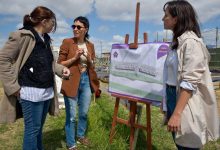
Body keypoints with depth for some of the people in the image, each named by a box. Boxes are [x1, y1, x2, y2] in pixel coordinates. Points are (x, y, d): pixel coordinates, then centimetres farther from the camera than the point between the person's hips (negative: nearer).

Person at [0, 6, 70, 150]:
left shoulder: (46, 39, 13)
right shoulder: (22, 36, -12)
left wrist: (61, 68, 3)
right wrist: (13, 86, -15)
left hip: (47, 91, 8)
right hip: (31, 92, -8)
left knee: (39, 127, 20)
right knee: (33, 129, 4)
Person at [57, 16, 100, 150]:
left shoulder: (90, 45, 6)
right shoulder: (67, 42, -7)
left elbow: (92, 66, 11)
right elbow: (60, 64, -7)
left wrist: (89, 59, -9)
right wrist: (75, 57, -18)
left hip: (86, 81, 5)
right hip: (71, 81, -5)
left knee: (84, 112, 18)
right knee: (71, 115, 4)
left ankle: (80, 135, 42)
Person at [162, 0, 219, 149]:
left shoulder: (190, 41, -17)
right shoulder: (178, 41, 12)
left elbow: (190, 82, -23)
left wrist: (177, 114, -25)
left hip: (185, 100, -9)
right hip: (173, 95, 9)